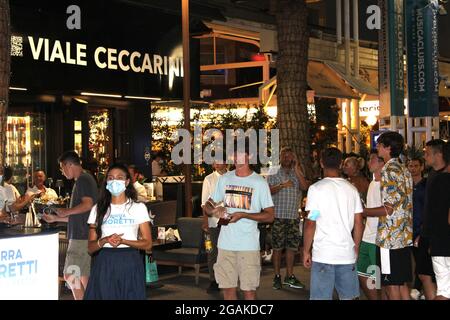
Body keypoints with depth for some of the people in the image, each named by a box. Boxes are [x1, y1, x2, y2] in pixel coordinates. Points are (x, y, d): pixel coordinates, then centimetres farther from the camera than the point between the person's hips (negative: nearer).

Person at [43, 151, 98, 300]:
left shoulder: (83, 179, -10)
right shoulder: (86, 179, 21)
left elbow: (88, 204, -24)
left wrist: (66, 212, -14)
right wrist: (56, 218, 23)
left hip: (81, 236, -10)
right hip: (83, 236, 10)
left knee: (71, 275, -11)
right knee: (83, 276, 11)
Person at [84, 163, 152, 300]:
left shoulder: (138, 208, 5)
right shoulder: (98, 209, 10)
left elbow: (147, 244, 2)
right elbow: (91, 248, 8)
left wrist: (123, 241, -14)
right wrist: (104, 241, -13)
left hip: (130, 264, -1)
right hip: (104, 264, 1)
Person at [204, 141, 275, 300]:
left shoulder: (259, 182, -2)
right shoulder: (224, 179, 10)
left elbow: (269, 216, -4)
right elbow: (207, 206, 16)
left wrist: (243, 215, -16)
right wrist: (214, 210, -8)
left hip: (249, 245, -4)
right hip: (226, 243, 4)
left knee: (249, 290, -1)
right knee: (228, 288, 8)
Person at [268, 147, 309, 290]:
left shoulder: (298, 174, 13)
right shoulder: (274, 174, 4)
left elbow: (304, 186, -5)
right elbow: (268, 191, -7)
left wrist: (296, 170, -7)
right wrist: (282, 185, -17)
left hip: (294, 216, 3)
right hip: (278, 216, -3)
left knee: (292, 247, 6)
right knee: (277, 247, 0)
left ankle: (289, 276, 16)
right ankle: (277, 277, 8)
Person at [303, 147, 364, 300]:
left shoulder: (316, 188, -6)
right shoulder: (351, 189, 6)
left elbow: (310, 224, -8)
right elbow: (358, 223, 8)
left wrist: (306, 251, 2)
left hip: (323, 254, -4)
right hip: (347, 254, 4)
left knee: (322, 296, 1)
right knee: (348, 296, 11)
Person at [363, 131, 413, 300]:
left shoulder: (389, 170, -14)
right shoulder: (404, 170, 14)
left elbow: (388, 209, -18)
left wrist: (362, 211, -9)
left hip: (390, 238, -9)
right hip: (405, 236, 9)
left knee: (391, 286, -2)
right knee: (402, 284, 13)